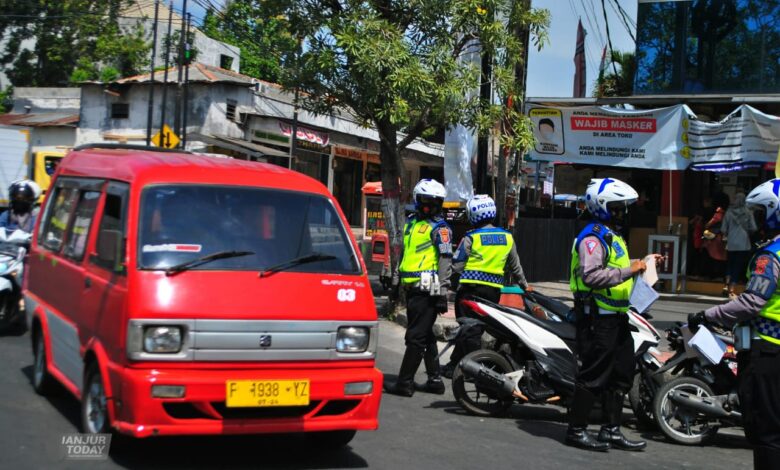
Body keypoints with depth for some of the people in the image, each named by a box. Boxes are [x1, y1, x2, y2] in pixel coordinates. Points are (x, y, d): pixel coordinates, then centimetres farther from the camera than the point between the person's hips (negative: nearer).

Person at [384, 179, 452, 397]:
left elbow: (446, 260, -11)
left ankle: (404, 383, -3)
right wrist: (396, 277, 27)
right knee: (426, 335, 14)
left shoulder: (439, 228, -7)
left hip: (427, 289, -9)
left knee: (416, 337, -6)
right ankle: (435, 380, 21)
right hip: (412, 288, 9)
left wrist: (442, 292, -17)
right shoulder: (411, 222, 18)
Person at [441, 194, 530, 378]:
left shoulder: (471, 238, -7)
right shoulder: (507, 237, 8)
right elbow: (515, 266, 18)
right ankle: (454, 365, 19)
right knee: (472, 329, 11)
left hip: (471, 288, -5)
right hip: (494, 289, 5)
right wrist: (524, 285, 31)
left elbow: (456, 266, -5)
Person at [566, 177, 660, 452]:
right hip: (597, 317, -10)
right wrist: (629, 271, -26)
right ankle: (576, 430, 5)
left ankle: (612, 430, 21)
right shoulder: (593, 236, -15)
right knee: (594, 375, -5)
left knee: (622, 374, 13)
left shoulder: (611, 235, 19)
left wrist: (641, 263, 18)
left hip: (615, 316, 11)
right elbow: (592, 275, -28)